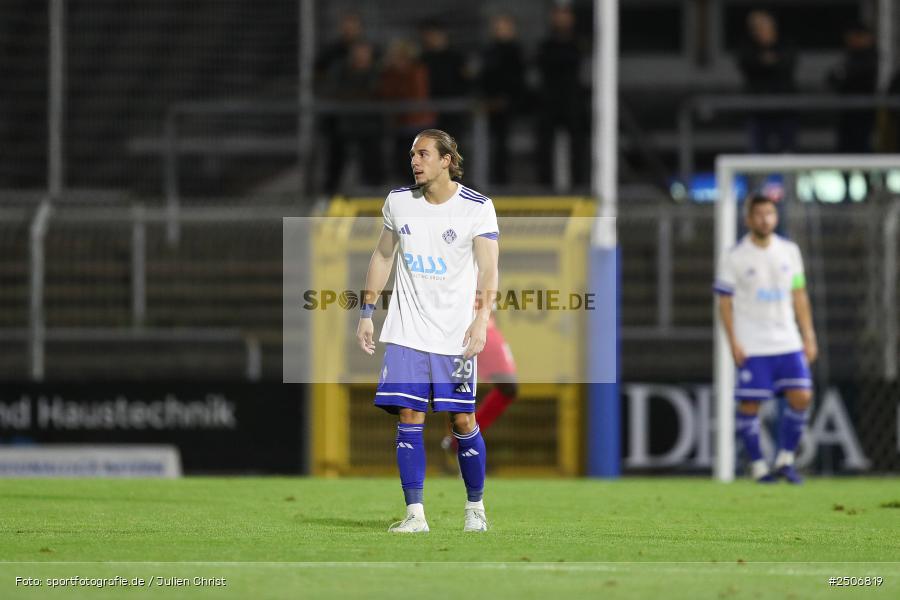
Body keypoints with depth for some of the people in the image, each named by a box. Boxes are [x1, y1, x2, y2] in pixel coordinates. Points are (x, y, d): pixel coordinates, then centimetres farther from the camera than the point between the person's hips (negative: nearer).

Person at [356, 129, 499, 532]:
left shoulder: (477, 207, -7)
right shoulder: (398, 201, 6)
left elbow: (488, 269, -13)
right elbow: (383, 256, 18)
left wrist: (481, 318, -27)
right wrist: (367, 313, 14)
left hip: (456, 334, -3)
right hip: (406, 332, 3)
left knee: (463, 420, -1)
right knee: (409, 417, -6)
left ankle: (475, 506, 17)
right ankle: (415, 513, -5)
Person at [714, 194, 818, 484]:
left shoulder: (789, 251, 9)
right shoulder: (735, 257, -3)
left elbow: (799, 295, 14)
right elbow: (725, 302, -1)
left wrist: (808, 337, 9)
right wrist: (734, 343, -9)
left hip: (788, 342, 4)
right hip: (752, 348, -4)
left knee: (801, 397, -6)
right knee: (749, 404, -4)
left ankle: (785, 459, 8)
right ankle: (758, 465, 8)